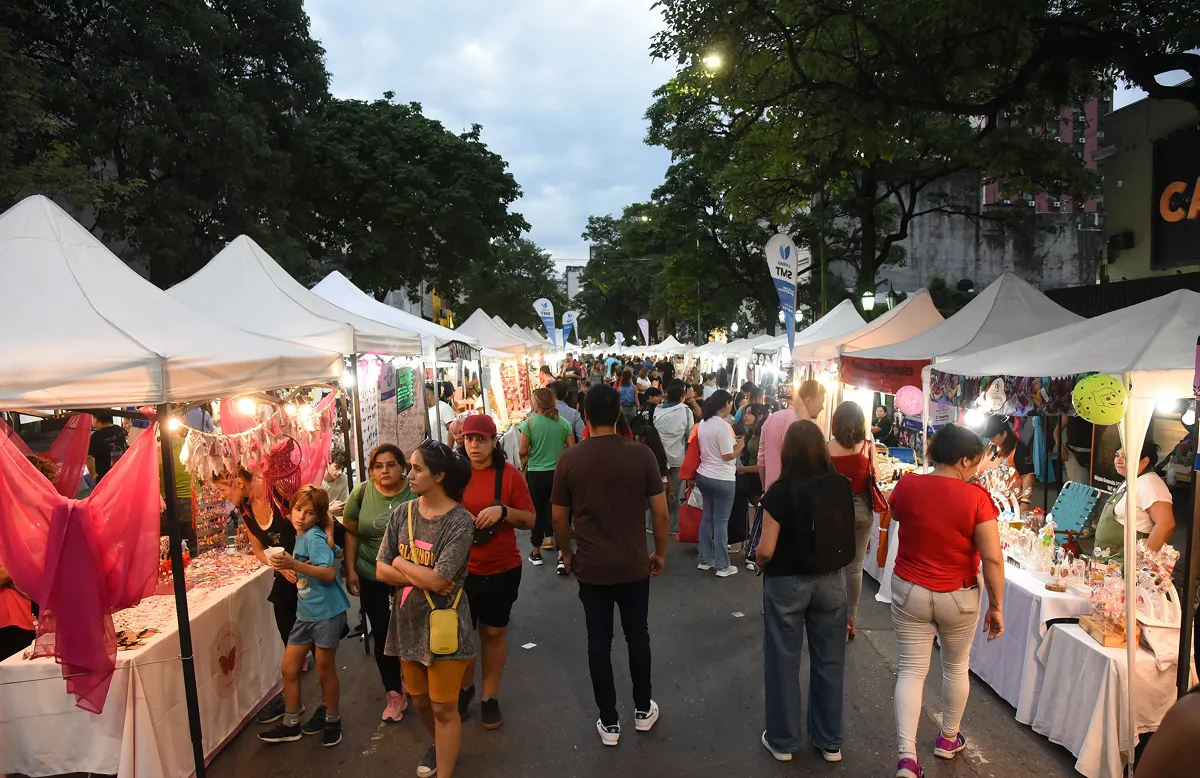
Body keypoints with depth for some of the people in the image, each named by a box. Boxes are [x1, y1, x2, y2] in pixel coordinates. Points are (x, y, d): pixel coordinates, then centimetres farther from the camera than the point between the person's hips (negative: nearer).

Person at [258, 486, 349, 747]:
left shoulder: (314, 537, -17)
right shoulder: (301, 536, 8)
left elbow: (329, 573, -28)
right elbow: (336, 552, 19)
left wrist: (294, 565, -36)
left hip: (327, 612, -8)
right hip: (305, 613, 8)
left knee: (325, 669, 7)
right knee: (289, 668, 12)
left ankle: (332, 720, 28)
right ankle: (291, 724, 28)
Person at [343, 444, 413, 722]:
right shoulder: (361, 493, -7)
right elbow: (351, 532, 2)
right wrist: (350, 570, -2)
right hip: (372, 579, 1)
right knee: (383, 636, 9)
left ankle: (408, 677, 40)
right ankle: (394, 692, 27)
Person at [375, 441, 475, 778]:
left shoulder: (460, 520, -20)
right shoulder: (403, 512, -3)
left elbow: (437, 580, -26)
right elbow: (381, 571, -4)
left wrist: (401, 563, -11)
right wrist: (421, 578, -18)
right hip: (409, 621, 6)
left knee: (443, 707, 6)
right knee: (420, 701, 23)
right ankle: (438, 745, 51)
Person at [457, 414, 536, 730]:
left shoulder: (510, 475, -8)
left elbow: (530, 520, -5)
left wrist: (502, 511, -22)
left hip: (502, 570, -1)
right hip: (460, 569, 1)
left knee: (494, 633, 11)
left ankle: (489, 697, 27)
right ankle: (464, 687, 37)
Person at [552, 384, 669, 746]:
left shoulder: (570, 459, -10)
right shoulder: (641, 454, -11)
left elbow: (559, 517, -2)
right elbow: (660, 511, -7)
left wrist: (567, 553, 15)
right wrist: (660, 552, 8)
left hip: (591, 567, 0)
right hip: (634, 565, 0)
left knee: (599, 643, 12)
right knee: (638, 637, 18)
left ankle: (609, 723, 23)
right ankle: (643, 710, 34)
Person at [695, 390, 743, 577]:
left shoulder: (703, 423, 7)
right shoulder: (723, 425, -19)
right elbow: (728, 456, -18)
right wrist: (740, 445, -1)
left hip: (704, 476, 8)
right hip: (722, 479, -8)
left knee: (707, 518, 15)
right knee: (721, 521, 0)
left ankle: (704, 560, 21)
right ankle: (722, 566, 8)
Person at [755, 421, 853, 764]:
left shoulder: (781, 491, -20)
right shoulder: (841, 486, -9)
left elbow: (766, 550, -17)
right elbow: (847, 536, 3)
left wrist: (761, 566, 3)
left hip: (787, 583, -3)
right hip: (831, 581, 4)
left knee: (784, 662, 13)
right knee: (829, 661, 17)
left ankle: (782, 741, 28)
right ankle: (830, 741, 33)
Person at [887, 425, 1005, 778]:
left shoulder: (907, 486, -11)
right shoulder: (976, 497, -18)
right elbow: (992, 558, -18)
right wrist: (996, 606, -7)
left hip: (909, 591, 1)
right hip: (958, 597, -1)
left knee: (912, 669, 8)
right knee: (956, 666, 23)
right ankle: (948, 738, 40)